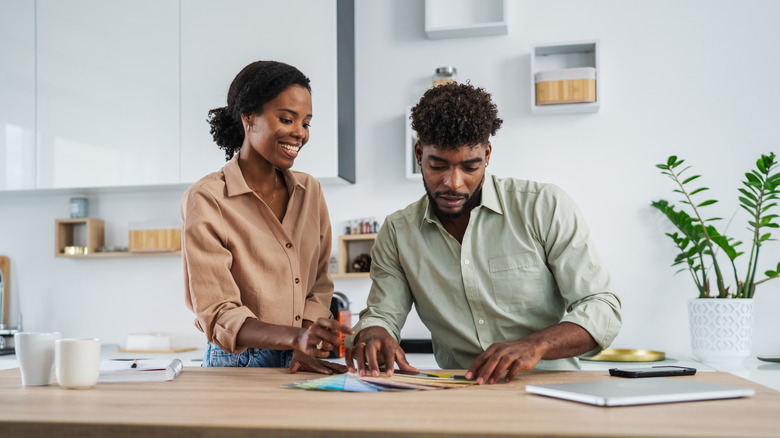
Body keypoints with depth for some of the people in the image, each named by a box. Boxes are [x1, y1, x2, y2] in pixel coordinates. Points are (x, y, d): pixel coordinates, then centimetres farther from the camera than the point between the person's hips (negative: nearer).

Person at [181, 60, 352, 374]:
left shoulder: (310, 192, 10)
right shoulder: (205, 200, -7)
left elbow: (318, 286, 11)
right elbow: (216, 316, -11)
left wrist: (305, 349, -6)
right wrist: (296, 337, -25)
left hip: (298, 366, 3)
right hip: (237, 365, -2)